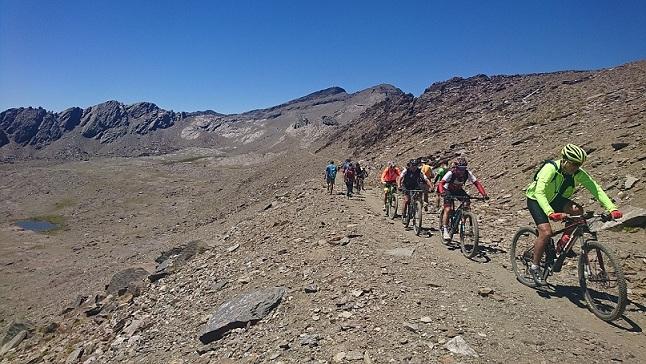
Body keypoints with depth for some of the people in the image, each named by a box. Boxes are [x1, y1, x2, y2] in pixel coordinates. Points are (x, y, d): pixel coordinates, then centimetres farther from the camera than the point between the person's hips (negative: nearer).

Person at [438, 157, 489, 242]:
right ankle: (445, 230, -10)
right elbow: (441, 183, -41)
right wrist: (442, 192, -61)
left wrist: (484, 194, -38)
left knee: (467, 204, -20)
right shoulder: (451, 173, -31)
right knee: (448, 209, -18)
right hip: (448, 191, -3)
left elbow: (477, 183, -24)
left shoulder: (467, 173, -22)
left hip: (459, 190, 3)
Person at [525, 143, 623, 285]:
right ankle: (534, 266, -5)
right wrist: (550, 213, -56)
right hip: (536, 200, -5)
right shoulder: (550, 169, -31)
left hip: (556, 199, 5)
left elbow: (596, 189, -19)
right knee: (546, 232, -22)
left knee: (577, 210, -24)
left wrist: (612, 208, -34)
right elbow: (539, 192, -42)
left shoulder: (578, 173, -15)